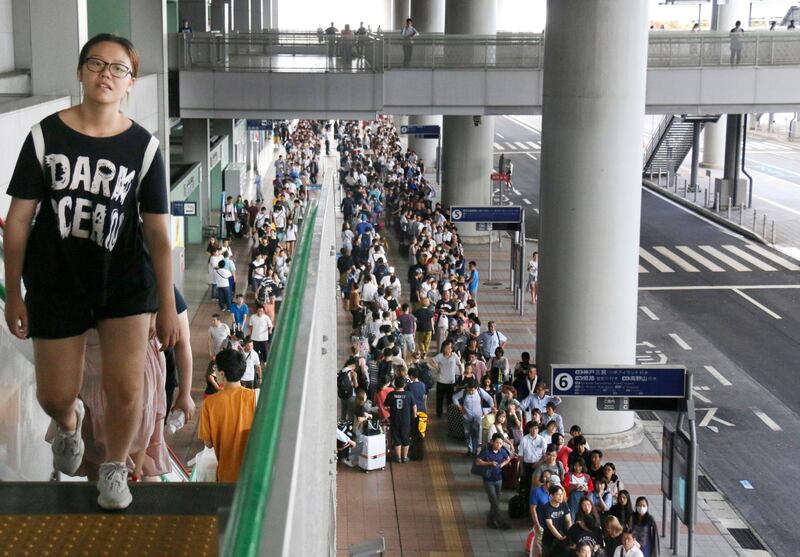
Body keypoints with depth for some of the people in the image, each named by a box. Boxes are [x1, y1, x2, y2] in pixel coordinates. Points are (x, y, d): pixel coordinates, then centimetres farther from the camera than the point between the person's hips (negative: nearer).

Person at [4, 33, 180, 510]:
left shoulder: (144, 147, -7)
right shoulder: (45, 136, -8)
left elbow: (158, 230, -5)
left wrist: (168, 307, -5)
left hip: (126, 280, 0)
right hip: (56, 283, 1)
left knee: (126, 388, -3)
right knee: (55, 395, 9)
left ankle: (115, 468, 27)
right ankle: (69, 421, 48)